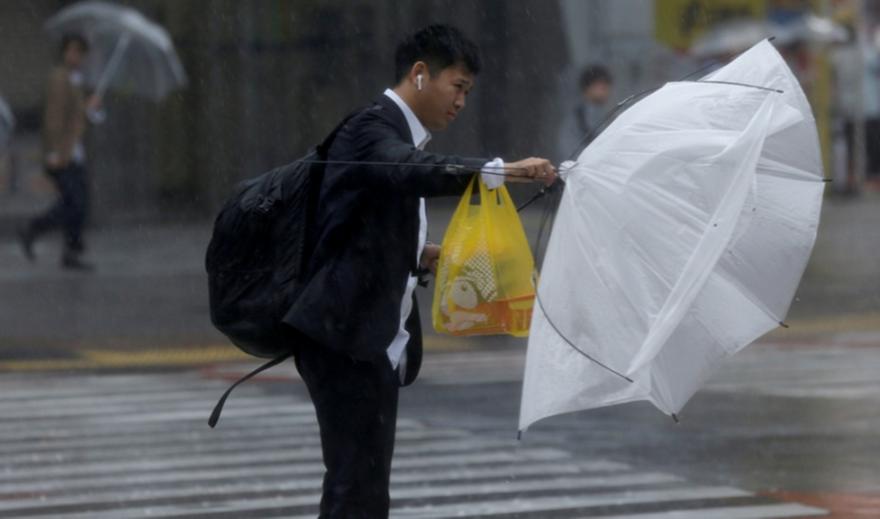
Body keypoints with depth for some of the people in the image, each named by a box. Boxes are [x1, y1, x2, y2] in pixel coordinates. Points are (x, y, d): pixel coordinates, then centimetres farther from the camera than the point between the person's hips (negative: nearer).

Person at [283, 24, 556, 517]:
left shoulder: (400, 135, 20)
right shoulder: (373, 128, -12)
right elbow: (414, 171, -35)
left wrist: (421, 254, 10)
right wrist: (500, 171, -45)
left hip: (375, 344, 10)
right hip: (347, 339, -10)